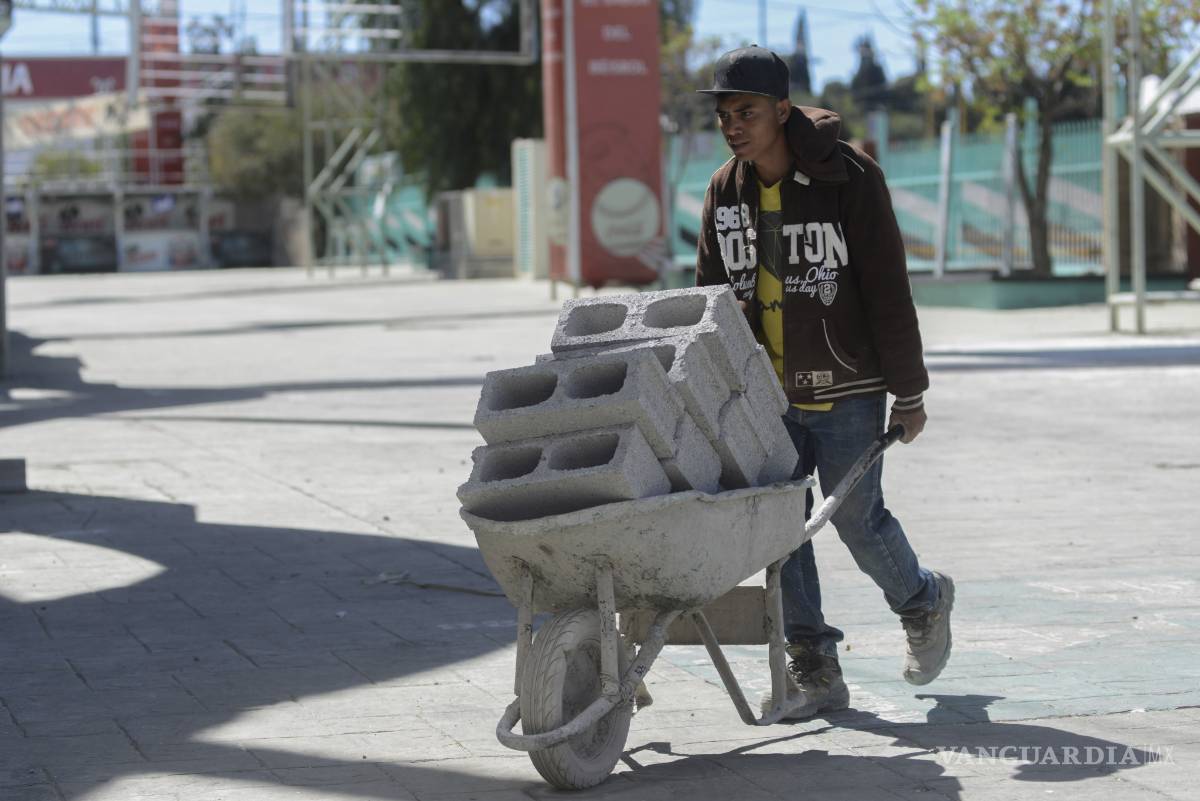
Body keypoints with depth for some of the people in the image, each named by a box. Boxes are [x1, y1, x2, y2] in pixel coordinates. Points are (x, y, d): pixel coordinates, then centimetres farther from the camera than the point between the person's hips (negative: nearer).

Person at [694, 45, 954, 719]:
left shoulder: (850, 178, -11)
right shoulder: (725, 193, 4)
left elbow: (888, 291, -9)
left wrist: (909, 393, -8)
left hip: (846, 390, -5)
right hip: (767, 393, 5)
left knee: (857, 515, -3)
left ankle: (923, 601, 28)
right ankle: (814, 671, 6)